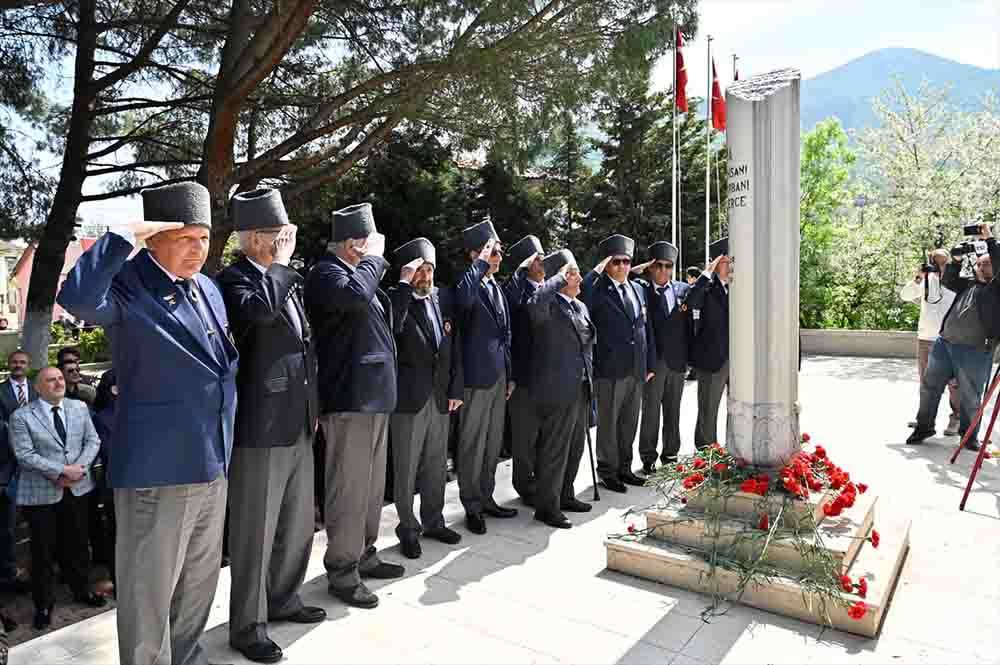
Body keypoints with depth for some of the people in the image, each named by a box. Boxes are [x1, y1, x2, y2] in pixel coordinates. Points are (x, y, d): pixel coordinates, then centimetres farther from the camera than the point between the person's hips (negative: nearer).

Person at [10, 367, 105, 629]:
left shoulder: (79, 407, 5)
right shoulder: (21, 416, -7)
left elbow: (92, 441, 3)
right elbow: (25, 455, -14)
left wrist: (78, 468, -13)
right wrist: (61, 472, -19)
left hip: (77, 488, 3)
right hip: (40, 493, -3)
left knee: (78, 544, 15)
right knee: (43, 550, 8)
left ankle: (82, 590, 33)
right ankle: (44, 605, 24)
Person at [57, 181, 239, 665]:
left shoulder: (209, 290, 10)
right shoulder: (128, 288, -11)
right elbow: (77, 298, -35)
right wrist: (125, 237, -27)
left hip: (212, 466, 8)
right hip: (156, 470, -7)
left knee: (200, 582, 22)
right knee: (149, 590, 7)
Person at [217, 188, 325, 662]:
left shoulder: (284, 280, 13)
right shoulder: (234, 279, -11)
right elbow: (258, 310, -35)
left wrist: (313, 408, 18)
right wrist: (281, 264, -20)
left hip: (298, 428, 8)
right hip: (260, 429, -8)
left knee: (297, 525, 20)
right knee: (255, 533, 6)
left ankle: (282, 600, 38)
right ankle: (248, 626, 22)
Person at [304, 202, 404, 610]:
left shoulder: (359, 271, 20)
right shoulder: (325, 273, -9)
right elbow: (355, 294, -31)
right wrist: (373, 258, -16)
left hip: (375, 396, 10)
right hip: (349, 398, -10)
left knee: (371, 484, 18)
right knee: (348, 489, -2)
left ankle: (364, 554, 32)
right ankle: (342, 571, 11)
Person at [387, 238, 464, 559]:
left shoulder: (440, 299, 8)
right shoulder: (396, 299, -8)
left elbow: (453, 348, 11)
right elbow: (391, 327, -31)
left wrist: (455, 389, 5)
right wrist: (404, 285, -26)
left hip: (440, 397, 5)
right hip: (408, 398, -5)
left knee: (436, 466, 16)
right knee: (406, 468, 5)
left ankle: (433, 521, 33)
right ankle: (408, 528, 22)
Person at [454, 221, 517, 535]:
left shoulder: (496, 287, 13)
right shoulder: (470, 285, -11)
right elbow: (462, 298, -39)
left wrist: (510, 375, 15)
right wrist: (481, 263, -27)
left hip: (499, 376, 8)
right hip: (477, 378, -8)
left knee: (493, 442, 16)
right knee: (473, 445, 4)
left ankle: (486, 498, 30)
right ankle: (472, 506, 17)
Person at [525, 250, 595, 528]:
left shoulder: (580, 306, 15)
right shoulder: (549, 303, -13)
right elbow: (534, 304, -39)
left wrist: (589, 380, 18)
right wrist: (560, 278, -26)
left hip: (581, 390, 9)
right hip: (558, 390, -9)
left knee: (575, 447, 18)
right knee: (555, 450, 1)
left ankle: (565, 495, 35)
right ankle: (546, 507, 15)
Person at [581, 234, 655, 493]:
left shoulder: (637, 289, 13)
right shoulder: (598, 289, -7)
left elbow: (646, 329, 15)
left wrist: (650, 364, 13)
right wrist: (597, 272, -23)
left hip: (636, 370, 6)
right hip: (610, 370, -6)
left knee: (629, 423, 16)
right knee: (608, 423, 6)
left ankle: (624, 468, 30)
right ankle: (607, 472, 20)